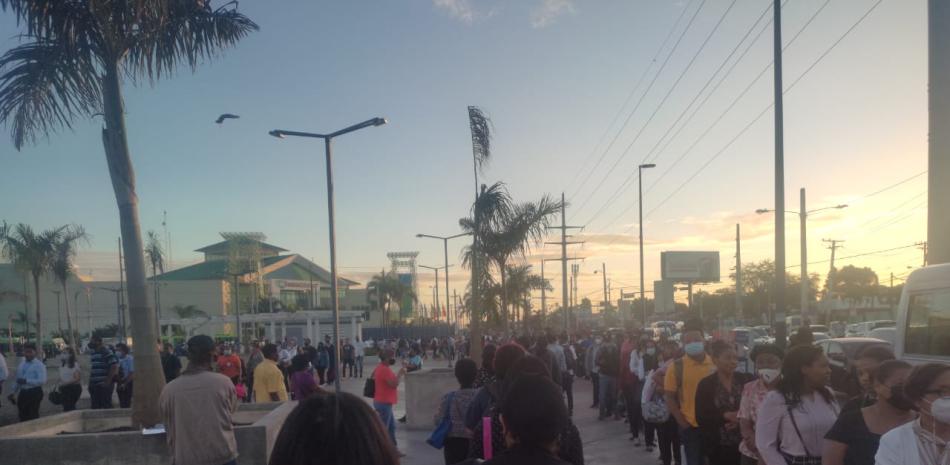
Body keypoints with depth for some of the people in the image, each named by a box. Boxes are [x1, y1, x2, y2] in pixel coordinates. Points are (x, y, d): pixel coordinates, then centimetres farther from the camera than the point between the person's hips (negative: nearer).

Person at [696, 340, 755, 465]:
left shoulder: (746, 380, 2)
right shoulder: (705, 384, -2)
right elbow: (701, 418, -4)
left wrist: (740, 419, -14)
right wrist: (725, 416, -17)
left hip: (744, 444, 1)